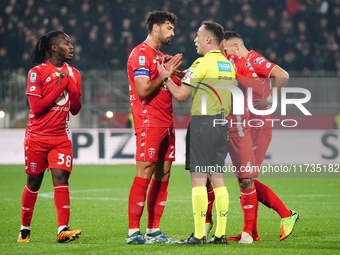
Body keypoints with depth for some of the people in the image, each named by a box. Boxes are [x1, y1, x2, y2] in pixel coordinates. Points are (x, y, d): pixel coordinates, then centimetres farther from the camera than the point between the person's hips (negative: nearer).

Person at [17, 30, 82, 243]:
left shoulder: (73, 74, 9)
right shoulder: (37, 72, -7)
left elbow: (75, 109, 10)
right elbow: (37, 108, -15)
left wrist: (72, 87, -6)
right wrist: (58, 86, -16)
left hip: (61, 137, 3)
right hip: (37, 136, -3)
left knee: (61, 177, -13)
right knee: (34, 182, 6)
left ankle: (63, 229, -21)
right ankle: (25, 228, 22)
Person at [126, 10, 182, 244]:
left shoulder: (161, 57, 22)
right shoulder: (140, 54, -8)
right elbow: (143, 90, -18)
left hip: (166, 124, 9)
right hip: (149, 124, -9)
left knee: (163, 177, 6)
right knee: (144, 175, -12)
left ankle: (154, 231, 9)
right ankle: (133, 232, -12)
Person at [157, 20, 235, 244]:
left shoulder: (202, 64, -10)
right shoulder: (229, 65, 13)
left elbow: (180, 94, -10)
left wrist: (166, 77, 5)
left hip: (203, 122, -7)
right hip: (222, 124, 7)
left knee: (198, 178, -6)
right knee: (218, 178, 9)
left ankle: (199, 234, -8)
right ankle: (221, 233, 7)